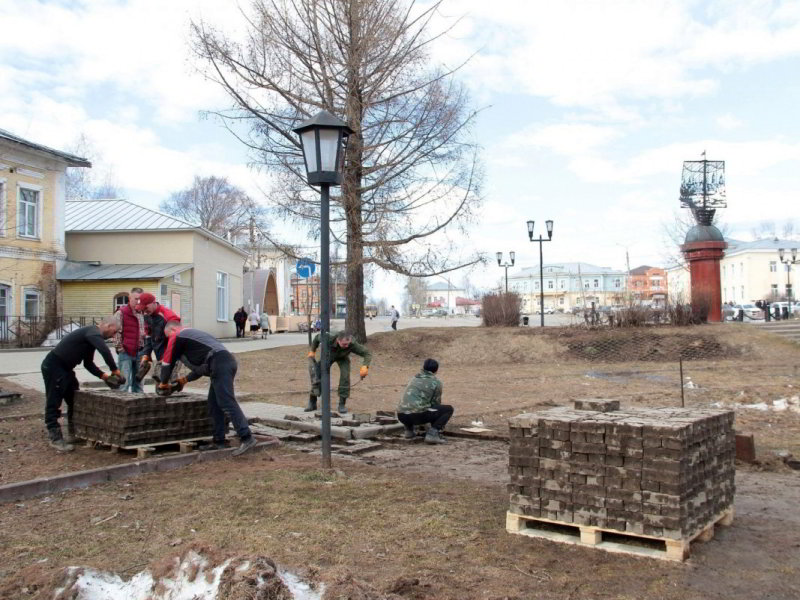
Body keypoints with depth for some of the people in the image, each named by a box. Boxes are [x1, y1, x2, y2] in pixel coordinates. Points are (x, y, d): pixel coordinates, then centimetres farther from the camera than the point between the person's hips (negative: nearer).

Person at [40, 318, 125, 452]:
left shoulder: (93, 336, 14)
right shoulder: (93, 332, -17)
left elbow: (88, 363, 17)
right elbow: (105, 351, -35)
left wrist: (103, 375, 4)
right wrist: (115, 370, -27)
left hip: (65, 368, 11)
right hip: (53, 366, -11)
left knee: (75, 400, 13)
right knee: (54, 404, -6)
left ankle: (73, 434, 21)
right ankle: (56, 438, -3)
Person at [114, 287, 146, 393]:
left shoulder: (142, 314, 13)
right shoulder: (121, 313, -5)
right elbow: (116, 332, -9)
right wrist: (120, 348, -11)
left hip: (139, 352, 6)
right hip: (126, 353, -6)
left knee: (138, 380, 11)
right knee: (125, 381, -9)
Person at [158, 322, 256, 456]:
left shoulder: (177, 337, 10)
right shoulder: (192, 334, 35)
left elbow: (168, 362, 15)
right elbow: (202, 365, 36)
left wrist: (163, 383, 30)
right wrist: (185, 380, 34)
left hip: (220, 364, -9)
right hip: (227, 361, 9)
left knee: (227, 403, -15)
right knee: (214, 405, 13)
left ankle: (246, 438, -23)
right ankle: (218, 441, 14)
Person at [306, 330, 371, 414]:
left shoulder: (352, 344, -42)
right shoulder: (328, 338, -41)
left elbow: (367, 354, -37)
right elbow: (317, 337, -17)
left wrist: (365, 366, -56)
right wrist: (312, 350, -5)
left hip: (342, 357, 0)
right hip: (328, 355, 1)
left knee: (345, 377, -22)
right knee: (318, 376, -8)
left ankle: (342, 404, -9)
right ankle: (312, 403, 9)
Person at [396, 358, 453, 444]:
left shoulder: (414, 378, 24)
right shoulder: (436, 382, 6)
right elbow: (436, 403, 13)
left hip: (402, 416, 6)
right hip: (417, 415, -6)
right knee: (448, 409, 6)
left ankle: (409, 430, 20)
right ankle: (433, 434, -7)